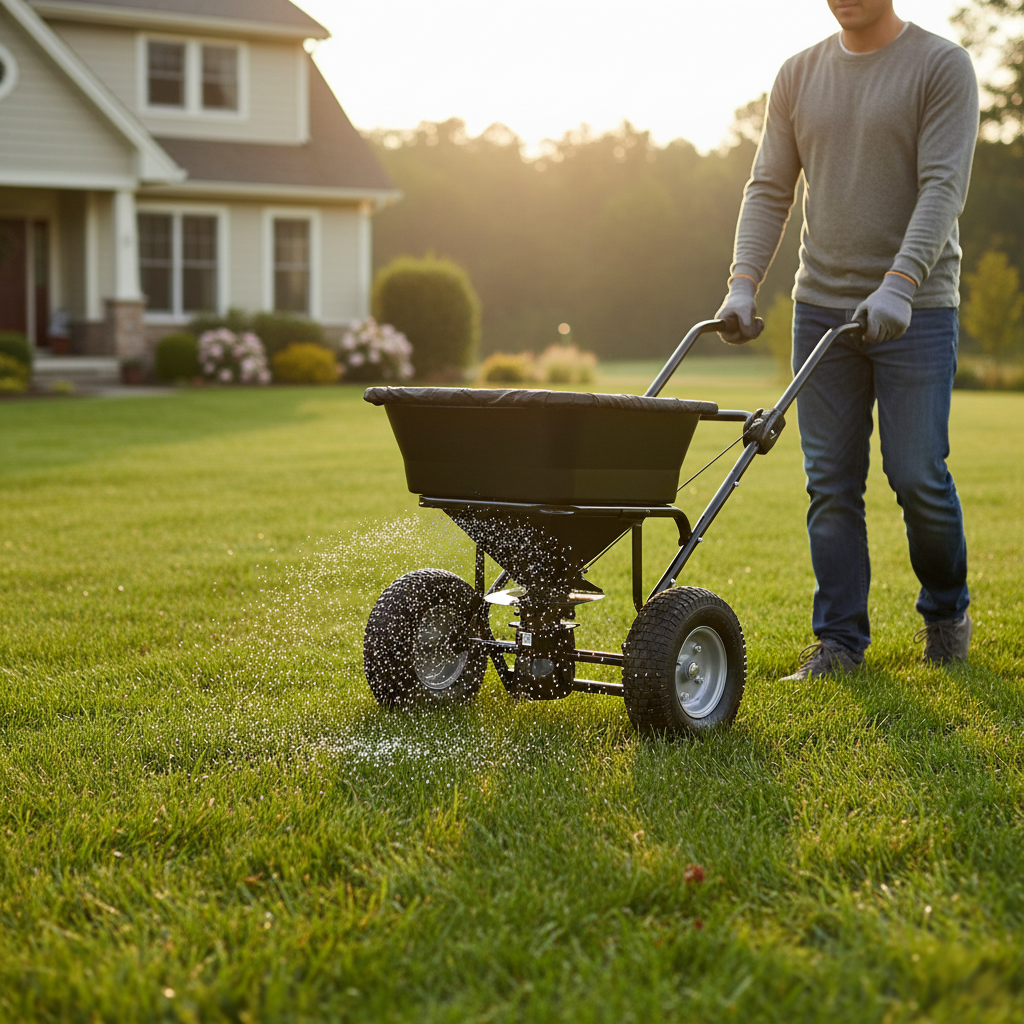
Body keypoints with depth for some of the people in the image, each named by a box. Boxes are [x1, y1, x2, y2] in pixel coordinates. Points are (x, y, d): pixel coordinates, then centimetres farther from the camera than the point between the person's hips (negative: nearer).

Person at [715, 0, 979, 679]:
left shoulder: (943, 66, -3)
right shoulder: (799, 76, 11)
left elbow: (943, 187, -13)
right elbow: (770, 190, 9)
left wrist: (898, 286, -25)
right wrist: (743, 285, -5)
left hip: (916, 310, -4)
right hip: (822, 306, 4)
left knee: (917, 475, -4)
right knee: (830, 482, 1)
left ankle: (947, 611, 21)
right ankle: (839, 641, 8)